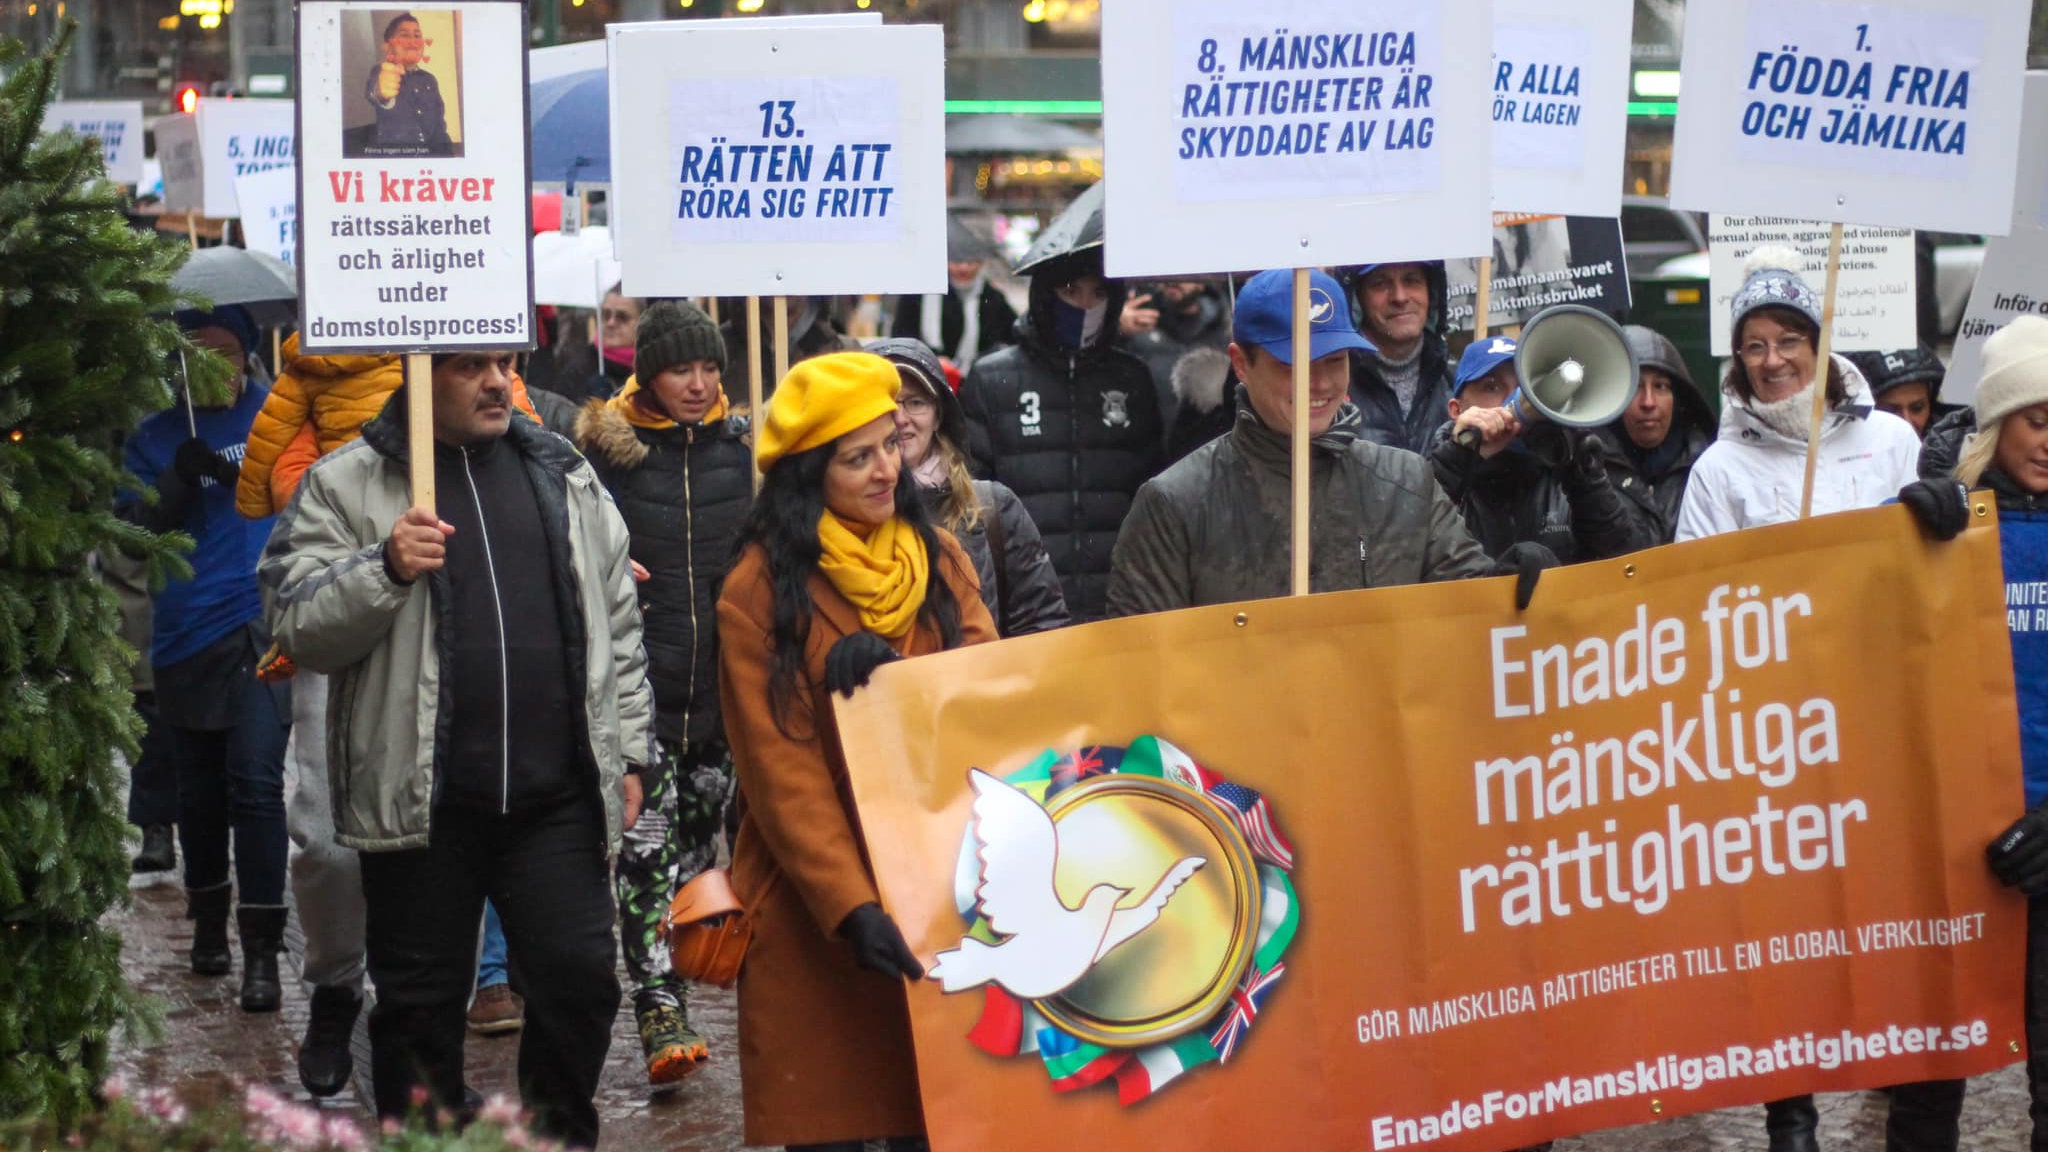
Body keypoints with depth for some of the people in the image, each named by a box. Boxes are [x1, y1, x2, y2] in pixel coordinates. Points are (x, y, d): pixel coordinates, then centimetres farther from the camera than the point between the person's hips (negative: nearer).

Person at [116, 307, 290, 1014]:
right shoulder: (155, 438, 9)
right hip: (184, 638, 3)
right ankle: (209, 920, 33)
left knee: (255, 782, -14)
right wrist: (178, 484, -15)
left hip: (260, 629, -2)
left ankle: (262, 949, -11)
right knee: (199, 793, 13)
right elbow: (131, 531, 1)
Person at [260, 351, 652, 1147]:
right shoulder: (347, 486, 1)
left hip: (556, 798, 2)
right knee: (420, 1005, 6)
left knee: (579, 983, 1)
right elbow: (299, 630, -6)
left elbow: (617, 623, 17)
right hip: (420, 804, -2)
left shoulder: (563, 475, 12)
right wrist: (385, 570, -21)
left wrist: (628, 753, 13)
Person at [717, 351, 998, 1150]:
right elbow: (782, 771, -11)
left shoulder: (938, 557, 9)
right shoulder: (759, 591, -6)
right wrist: (851, 905, -22)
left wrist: (896, 668, -20)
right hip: (813, 905, -3)